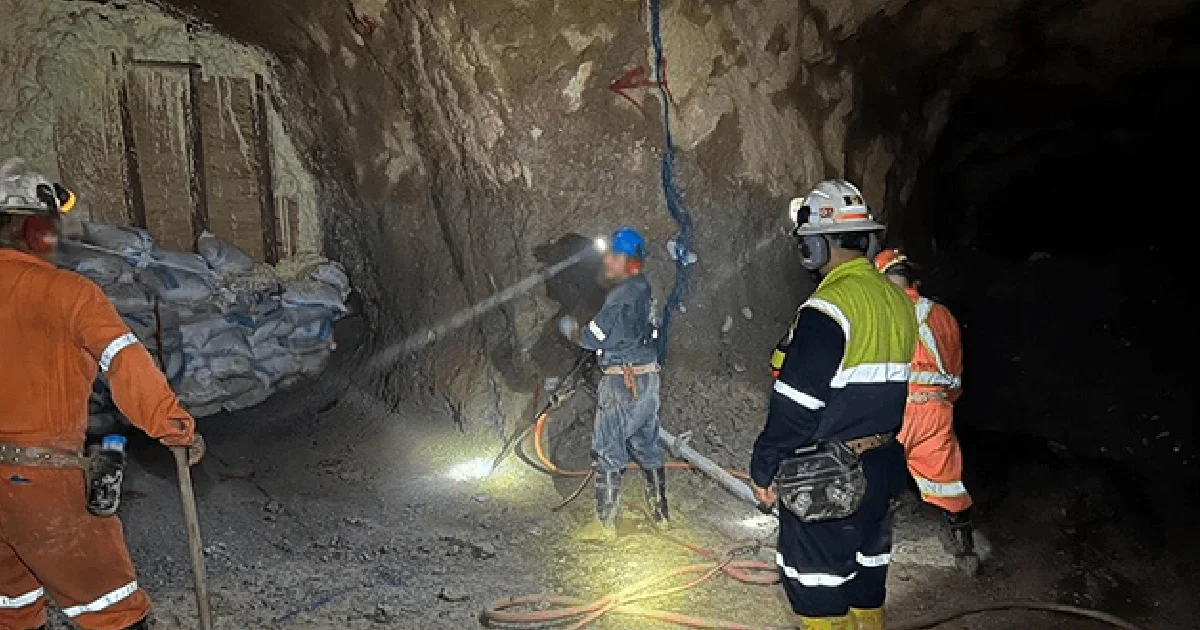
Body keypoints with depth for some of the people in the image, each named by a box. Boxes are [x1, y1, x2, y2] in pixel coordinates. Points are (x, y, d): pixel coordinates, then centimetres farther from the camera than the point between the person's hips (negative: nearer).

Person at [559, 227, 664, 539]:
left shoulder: (622, 295, -18)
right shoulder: (643, 291, 10)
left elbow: (595, 337, -17)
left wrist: (572, 329, 2)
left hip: (622, 383, -9)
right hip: (648, 378, 9)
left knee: (607, 453, 0)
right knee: (647, 446, 18)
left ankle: (606, 524, 6)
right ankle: (660, 514, 27)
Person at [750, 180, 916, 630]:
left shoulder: (828, 307, -22)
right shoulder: (898, 299, 3)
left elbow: (795, 406, -21)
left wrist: (763, 469, -10)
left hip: (825, 480, -8)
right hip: (881, 469, 8)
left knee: (817, 587, 6)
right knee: (867, 568, 21)